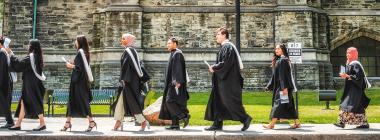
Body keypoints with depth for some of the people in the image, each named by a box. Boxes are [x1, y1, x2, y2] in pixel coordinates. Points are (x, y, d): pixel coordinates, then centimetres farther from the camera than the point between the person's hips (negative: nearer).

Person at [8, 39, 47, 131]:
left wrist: (11, 54, -8)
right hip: (31, 83, 9)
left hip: (31, 84, -9)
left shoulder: (31, 56, -16)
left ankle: (42, 123, 1)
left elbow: (19, 64, -17)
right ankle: (18, 124, 15)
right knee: (24, 102, 11)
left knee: (35, 103, -4)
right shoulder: (37, 56, 11)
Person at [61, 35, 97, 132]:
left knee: (82, 101, -7)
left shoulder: (80, 52, -14)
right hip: (81, 79, 10)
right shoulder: (84, 52, 13)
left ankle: (91, 121, -6)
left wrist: (71, 66, -5)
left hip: (79, 80, -10)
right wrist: (72, 65, 11)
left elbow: (80, 67, -21)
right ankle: (68, 122, 17)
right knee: (72, 100, 12)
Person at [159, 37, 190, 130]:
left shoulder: (177, 54, -10)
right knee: (171, 102, 7)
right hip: (172, 83, 10)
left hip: (176, 83, -10)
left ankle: (184, 116, -8)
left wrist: (177, 81, -26)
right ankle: (175, 124, 8)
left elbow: (179, 69, -20)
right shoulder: (173, 54, 19)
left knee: (170, 101, -13)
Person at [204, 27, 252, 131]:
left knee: (230, 101, -6)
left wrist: (214, 68, -12)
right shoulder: (224, 47, 16)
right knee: (217, 101, 9)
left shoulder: (227, 47, -15)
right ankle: (217, 124, 11)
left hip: (228, 81, -11)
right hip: (223, 80, 11)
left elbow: (225, 63, -23)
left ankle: (245, 118, 5)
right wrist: (214, 68, 9)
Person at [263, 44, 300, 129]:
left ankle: (272, 124, -5)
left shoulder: (283, 60, -11)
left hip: (282, 86, -10)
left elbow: (284, 75, -18)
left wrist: (284, 87, -23)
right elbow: (275, 76, 20)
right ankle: (297, 123, 13)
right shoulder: (277, 61, 17)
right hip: (278, 86, 10)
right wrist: (269, 86, 19)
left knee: (279, 103, -7)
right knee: (289, 105, 10)